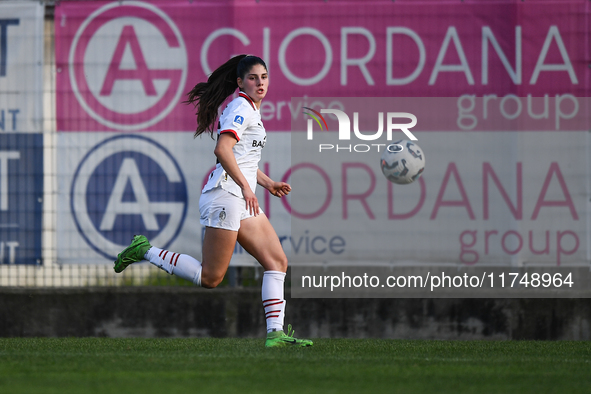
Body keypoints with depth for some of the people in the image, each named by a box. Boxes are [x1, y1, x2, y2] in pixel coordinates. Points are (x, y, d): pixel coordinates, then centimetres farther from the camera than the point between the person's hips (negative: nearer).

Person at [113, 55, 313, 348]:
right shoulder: (242, 107, -9)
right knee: (210, 277, -9)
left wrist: (267, 183, 23)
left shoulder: (250, 110, 21)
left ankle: (275, 333, -2)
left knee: (277, 262, 1)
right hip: (225, 195, -10)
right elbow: (222, 150, -23)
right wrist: (246, 187, -22)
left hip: (244, 202, 10)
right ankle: (145, 251, 3)